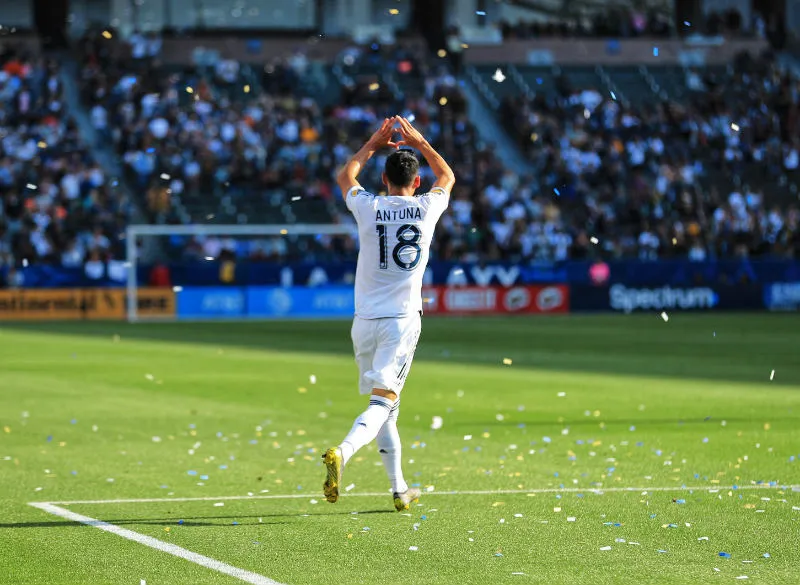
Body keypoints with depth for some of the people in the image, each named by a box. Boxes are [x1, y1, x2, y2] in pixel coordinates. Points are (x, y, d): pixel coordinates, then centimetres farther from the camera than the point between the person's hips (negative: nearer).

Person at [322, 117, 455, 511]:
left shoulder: (369, 208, -3)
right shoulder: (427, 208, -2)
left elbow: (345, 176, 21)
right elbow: (447, 177, 23)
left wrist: (373, 144, 29)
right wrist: (419, 142, 29)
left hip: (366, 322, 2)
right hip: (403, 320, -2)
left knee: (385, 403, 14)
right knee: (382, 401, -9)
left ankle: (399, 489, 21)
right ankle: (342, 453, -36)